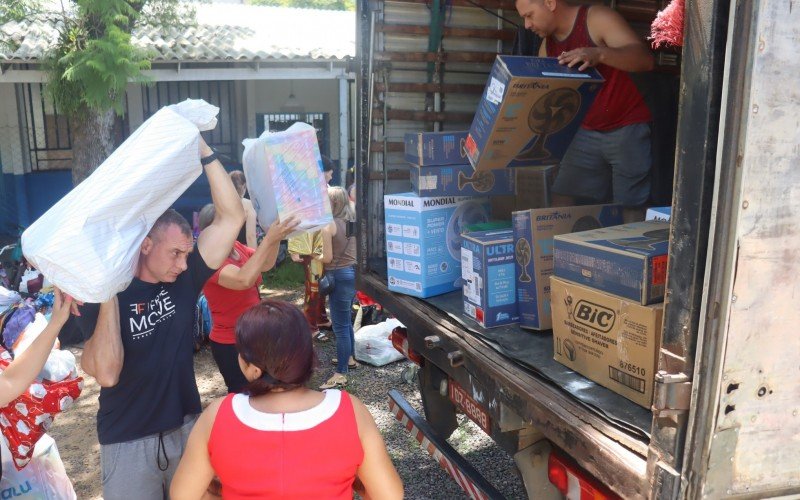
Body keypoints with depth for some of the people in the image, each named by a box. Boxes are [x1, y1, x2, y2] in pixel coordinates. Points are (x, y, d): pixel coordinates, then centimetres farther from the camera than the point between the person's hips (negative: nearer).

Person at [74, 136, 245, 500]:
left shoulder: (184, 280, -6)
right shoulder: (98, 298, -14)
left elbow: (232, 217, -13)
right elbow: (106, 373, -29)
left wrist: (204, 152, -18)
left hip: (186, 428, 4)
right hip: (129, 442, -3)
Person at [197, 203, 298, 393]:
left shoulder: (236, 247, -2)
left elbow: (266, 264, -4)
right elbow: (243, 280, -40)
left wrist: (276, 236, -22)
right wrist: (269, 239, -43)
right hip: (231, 344, -7)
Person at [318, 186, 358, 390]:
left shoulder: (328, 225, -14)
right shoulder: (352, 222, 7)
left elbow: (327, 258, -13)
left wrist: (314, 257, 6)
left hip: (340, 276, -8)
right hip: (354, 272, 8)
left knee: (340, 325, -4)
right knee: (346, 320, 24)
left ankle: (341, 374, 1)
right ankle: (349, 358, 37)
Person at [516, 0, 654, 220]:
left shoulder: (598, 18, -12)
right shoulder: (547, 45, 7)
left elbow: (645, 59, -22)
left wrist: (599, 54, -38)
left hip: (627, 128, -6)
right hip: (587, 132, 6)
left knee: (630, 208, -8)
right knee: (561, 202, 1)